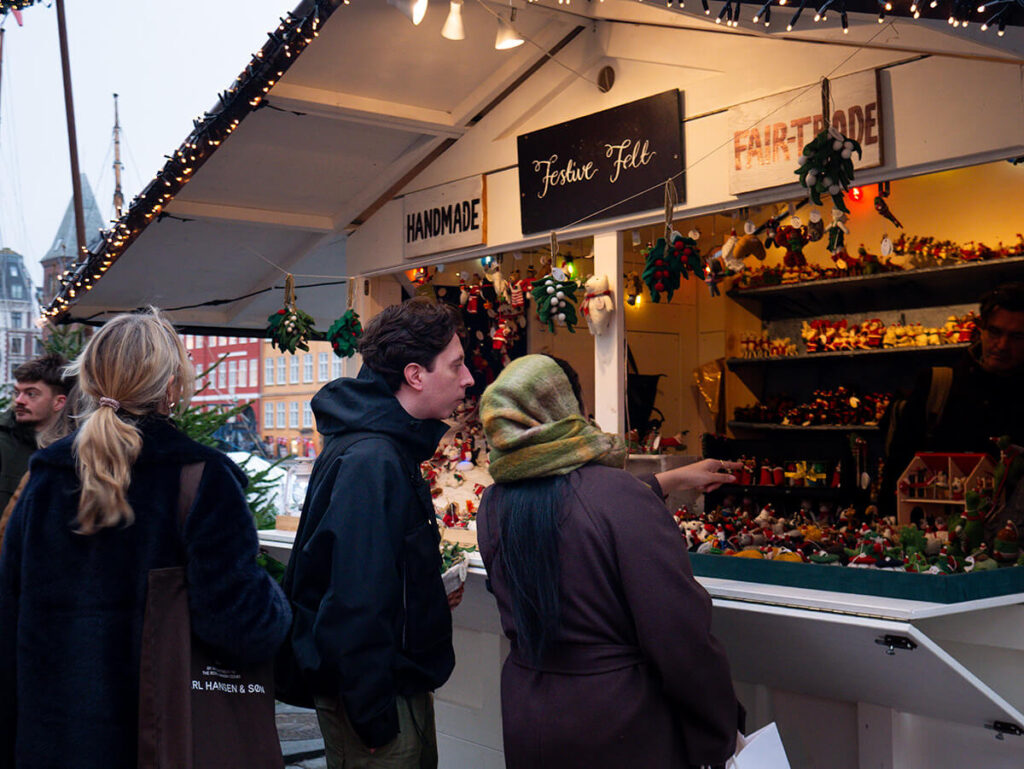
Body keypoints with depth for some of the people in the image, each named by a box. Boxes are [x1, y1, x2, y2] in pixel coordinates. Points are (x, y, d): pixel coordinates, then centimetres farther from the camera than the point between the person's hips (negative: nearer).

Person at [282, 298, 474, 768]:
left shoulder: (393, 450, 9)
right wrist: (374, 717, -24)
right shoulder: (370, 462, -24)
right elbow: (357, 602, -27)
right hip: (380, 695, -10)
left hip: (403, 682, 10)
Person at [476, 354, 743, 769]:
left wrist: (672, 479, 25)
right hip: (624, 732, -5)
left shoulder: (492, 506, -4)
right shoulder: (620, 494, -24)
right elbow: (682, 638, -23)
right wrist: (722, 734, -10)